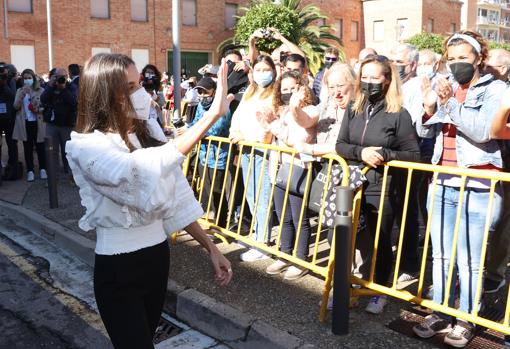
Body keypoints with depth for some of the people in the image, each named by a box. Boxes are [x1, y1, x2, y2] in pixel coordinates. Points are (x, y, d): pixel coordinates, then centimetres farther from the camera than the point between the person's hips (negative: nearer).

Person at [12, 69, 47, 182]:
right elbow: (16, 106, -5)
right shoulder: (19, 91, 6)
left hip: (38, 123, -2)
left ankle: (42, 169, 17)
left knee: (40, 147, 6)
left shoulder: (41, 91, 0)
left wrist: (39, 110, -19)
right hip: (25, 123, 2)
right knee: (28, 148, 6)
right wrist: (22, 95, -18)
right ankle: (30, 171, 12)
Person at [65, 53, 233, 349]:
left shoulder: (146, 138, 4)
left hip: (158, 255, 7)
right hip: (117, 268, -7)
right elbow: (141, 173, -38)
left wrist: (212, 248, 0)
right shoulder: (86, 147, -20)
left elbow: (175, 199, 5)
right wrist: (212, 115, -41)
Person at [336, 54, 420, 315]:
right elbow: (340, 145, 3)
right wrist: (361, 152, -17)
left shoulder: (399, 115, -7)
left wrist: (385, 154, -22)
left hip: (382, 190, -4)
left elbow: (413, 154, -6)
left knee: (379, 244, 9)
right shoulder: (353, 111, 7)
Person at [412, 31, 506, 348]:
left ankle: (466, 321, 18)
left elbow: (483, 131, -17)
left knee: (469, 261, 2)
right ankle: (440, 314, 26)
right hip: (443, 185, 5)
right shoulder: (446, 87, 10)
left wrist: (450, 104, -23)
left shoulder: (495, 89, -2)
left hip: (476, 189, -5)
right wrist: (429, 109, -10)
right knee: (441, 255, 13)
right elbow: (425, 132, 8)